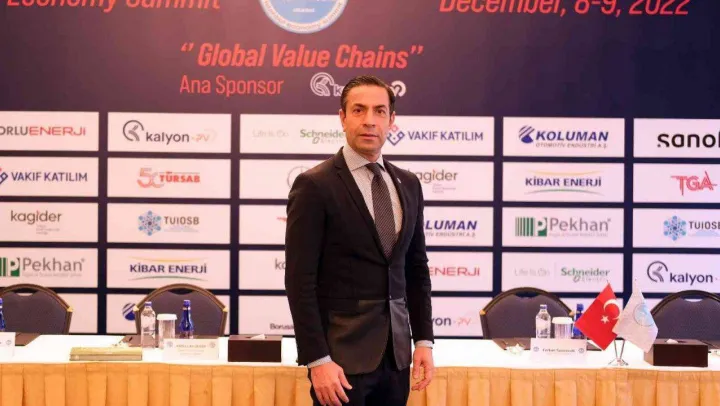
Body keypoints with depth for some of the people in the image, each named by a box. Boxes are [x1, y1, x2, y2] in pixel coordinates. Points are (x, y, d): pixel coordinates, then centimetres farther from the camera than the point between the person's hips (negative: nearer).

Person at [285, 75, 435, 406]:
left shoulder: (407, 185, 10)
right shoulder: (315, 186, -8)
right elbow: (300, 281, -11)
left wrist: (424, 340, 7)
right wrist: (317, 360, -16)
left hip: (396, 353, 5)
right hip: (343, 353, -5)